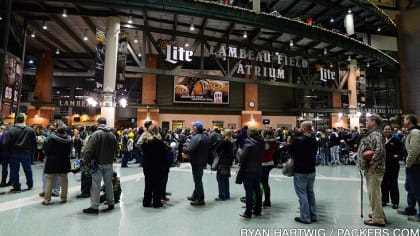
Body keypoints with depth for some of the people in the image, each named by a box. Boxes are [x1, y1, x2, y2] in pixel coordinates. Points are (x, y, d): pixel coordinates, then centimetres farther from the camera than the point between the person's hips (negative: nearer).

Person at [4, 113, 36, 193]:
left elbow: (7, 143, -11)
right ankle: (30, 185, 26)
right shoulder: (30, 130, -4)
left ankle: (17, 187, 11)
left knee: (14, 171, 7)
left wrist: (9, 151, 4)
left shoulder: (11, 130, -12)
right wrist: (31, 151, 13)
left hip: (14, 154, -3)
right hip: (26, 153, 3)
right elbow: (34, 142, 1)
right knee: (28, 170, 15)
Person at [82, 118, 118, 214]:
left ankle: (94, 207, 7)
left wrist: (86, 161, -8)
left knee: (96, 185, 2)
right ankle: (111, 203, 25)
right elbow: (115, 149, 11)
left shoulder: (96, 134, -14)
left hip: (98, 164, -5)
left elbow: (89, 149, -17)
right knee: (108, 184, 16)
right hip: (109, 163, 5)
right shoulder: (112, 134, 4)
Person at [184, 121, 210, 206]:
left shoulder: (196, 137, -21)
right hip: (203, 161, 9)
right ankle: (195, 196, 33)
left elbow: (189, 150, -29)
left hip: (197, 162, -9)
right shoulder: (205, 137, 8)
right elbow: (208, 150, 16)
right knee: (198, 180, 20)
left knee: (198, 180, 1)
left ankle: (200, 200, 10)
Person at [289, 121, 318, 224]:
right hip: (311, 170, 7)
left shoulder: (298, 140, -19)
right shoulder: (314, 140, 3)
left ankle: (305, 217, 8)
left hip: (300, 171, -7)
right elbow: (314, 153, 11)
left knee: (302, 194, 2)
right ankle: (313, 215, 26)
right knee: (310, 192, 17)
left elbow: (291, 152, -10)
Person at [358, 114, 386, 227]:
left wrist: (372, 163, -25)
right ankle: (377, 213, 36)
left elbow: (380, 150, -31)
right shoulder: (371, 133, 15)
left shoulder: (375, 134, -17)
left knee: (374, 194, -2)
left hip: (374, 170, -11)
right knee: (373, 193, 22)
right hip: (370, 169, 11)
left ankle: (378, 219, 8)